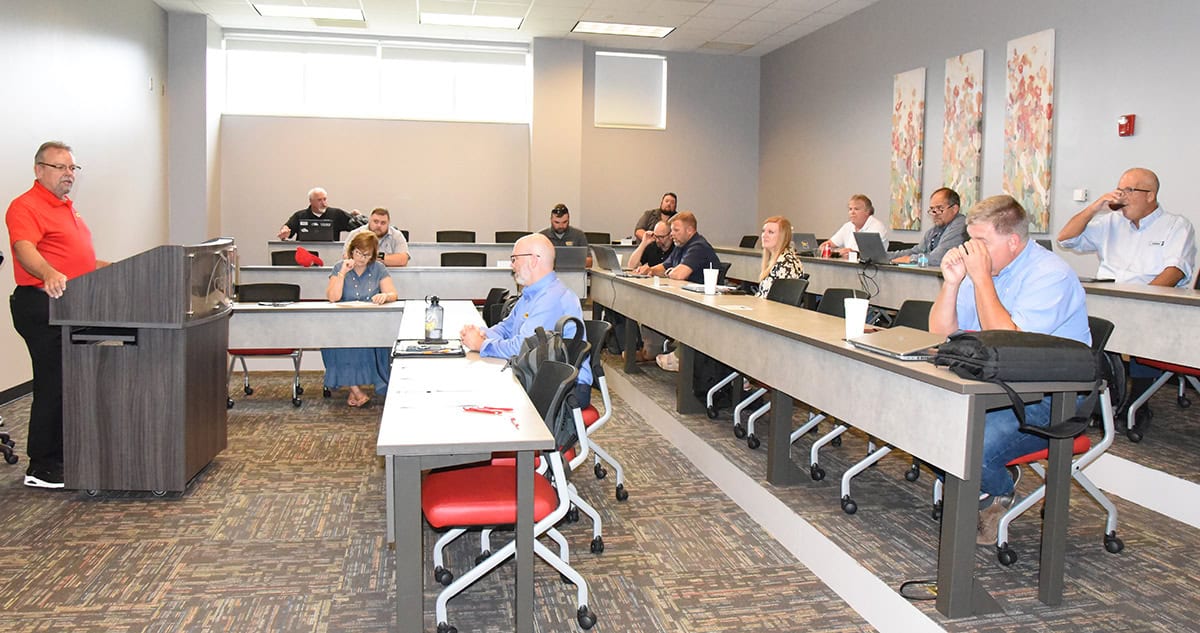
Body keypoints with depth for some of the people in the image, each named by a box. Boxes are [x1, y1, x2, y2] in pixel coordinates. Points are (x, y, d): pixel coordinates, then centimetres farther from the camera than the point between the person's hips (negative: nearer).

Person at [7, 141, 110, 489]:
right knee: (52, 387, -6)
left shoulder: (69, 208, 20)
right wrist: (49, 274, -47)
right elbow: (25, 249, -29)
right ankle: (42, 469, 2)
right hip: (44, 306, -9)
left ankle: (64, 458, 23)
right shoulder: (25, 206, -10)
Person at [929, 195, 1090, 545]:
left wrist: (981, 278, -23)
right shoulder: (985, 264, 6)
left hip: (1047, 401, -7)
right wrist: (952, 281, -11)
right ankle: (977, 487, 9)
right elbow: (940, 334, 4)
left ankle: (997, 495, 7)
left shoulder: (1050, 275, -16)